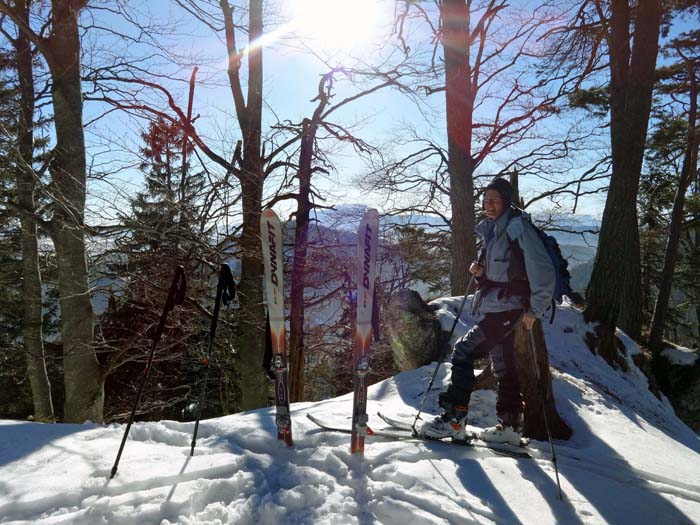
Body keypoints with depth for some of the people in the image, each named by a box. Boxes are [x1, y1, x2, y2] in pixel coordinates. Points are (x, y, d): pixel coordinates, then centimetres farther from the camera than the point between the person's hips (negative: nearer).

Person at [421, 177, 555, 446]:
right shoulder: (492, 230, 14)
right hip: (495, 307, 9)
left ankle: (453, 419, -6)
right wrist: (479, 271, 2)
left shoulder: (518, 228, -13)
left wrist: (535, 309, -17)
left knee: (463, 351, -13)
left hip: (508, 308, -9)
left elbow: (542, 270, -17)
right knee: (503, 367, 14)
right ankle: (510, 426, 25)